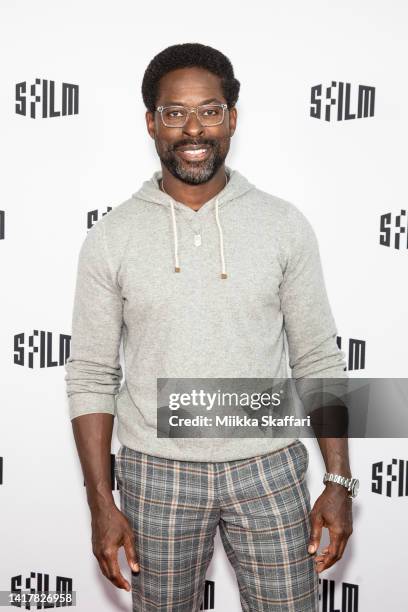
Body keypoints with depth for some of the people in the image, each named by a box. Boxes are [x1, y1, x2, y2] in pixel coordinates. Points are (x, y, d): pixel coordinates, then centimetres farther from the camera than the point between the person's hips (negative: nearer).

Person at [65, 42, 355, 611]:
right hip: (157, 475, 0)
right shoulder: (110, 237, -4)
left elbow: (319, 361, 0)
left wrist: (339, 482, -3)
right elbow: (91, 376, -1)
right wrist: (102, 502, -4)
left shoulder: (285, 224, -3)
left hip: (268, 468, 1)